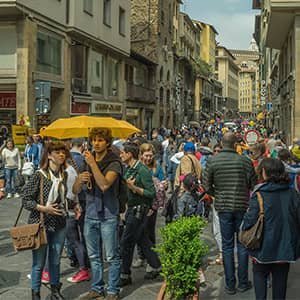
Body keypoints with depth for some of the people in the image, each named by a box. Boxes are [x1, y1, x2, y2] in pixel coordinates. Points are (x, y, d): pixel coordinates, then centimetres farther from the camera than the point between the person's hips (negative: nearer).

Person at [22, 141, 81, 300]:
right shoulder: (39, 175, -13)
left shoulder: (64, 175, 4)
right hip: (40, 224, -5)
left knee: (55, 260, 15)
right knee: (39, 262, 3)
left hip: (59, 224, 5)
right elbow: (26, 199, -12)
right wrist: (43, 208, -22)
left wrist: (74, 206, 3)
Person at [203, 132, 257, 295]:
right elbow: (254, 185, -3)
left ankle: (230, 285, 13)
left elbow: (207, 186, -4)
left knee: (227, 245, 9)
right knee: (242, 244, 11)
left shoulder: (212, 161, -7)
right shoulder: (245, 161, -9)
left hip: (223, 207, 1)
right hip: (242, 206, -1)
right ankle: (243, 283, 18)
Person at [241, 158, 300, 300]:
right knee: (280, 277, 16)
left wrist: (243, 227, 2)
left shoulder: (259, 194, -17)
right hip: (286, 246, 3)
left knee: (259, 274, 18)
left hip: (265, 245, -3)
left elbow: (250, 219, -19)